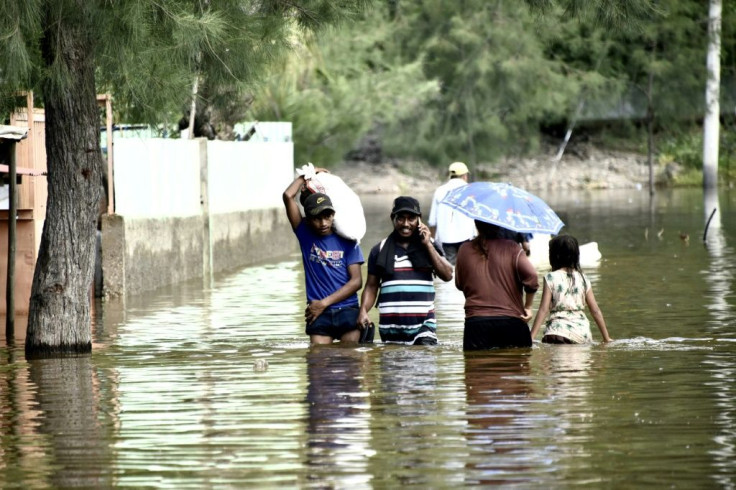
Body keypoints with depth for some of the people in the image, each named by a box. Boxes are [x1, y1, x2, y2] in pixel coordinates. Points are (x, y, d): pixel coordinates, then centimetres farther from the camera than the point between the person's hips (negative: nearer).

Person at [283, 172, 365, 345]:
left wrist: (324, 302, -6)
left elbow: (356, 280, -1)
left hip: (347, 312, 0)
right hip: (318, 314, 0)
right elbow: (288, 196, -2)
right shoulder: (305, 235, 6)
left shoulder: (347, 241, 3)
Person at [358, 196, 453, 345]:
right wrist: (363, 311, -7)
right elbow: (371, 286, 10)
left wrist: (428, 245, -4)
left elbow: (447, 275, -1)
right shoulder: (380, 250, 9)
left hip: (423, 326, -1)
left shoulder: (429, 246, 10)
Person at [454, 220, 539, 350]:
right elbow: (531, 277, -13)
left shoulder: (465, 250, 5)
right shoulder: (511, 248, -3)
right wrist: (527, 307, -1)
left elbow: (459, 284, 16)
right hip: (510, 321, -1)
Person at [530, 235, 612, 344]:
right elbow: (596, 311, 12)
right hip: (582, 334, 4)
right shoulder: (583, 279, 11)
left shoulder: (551, 278, 1)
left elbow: (543, 310, -4)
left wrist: (531, 337, -3)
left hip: (558, 332, -4)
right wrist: (606, 338, 18)